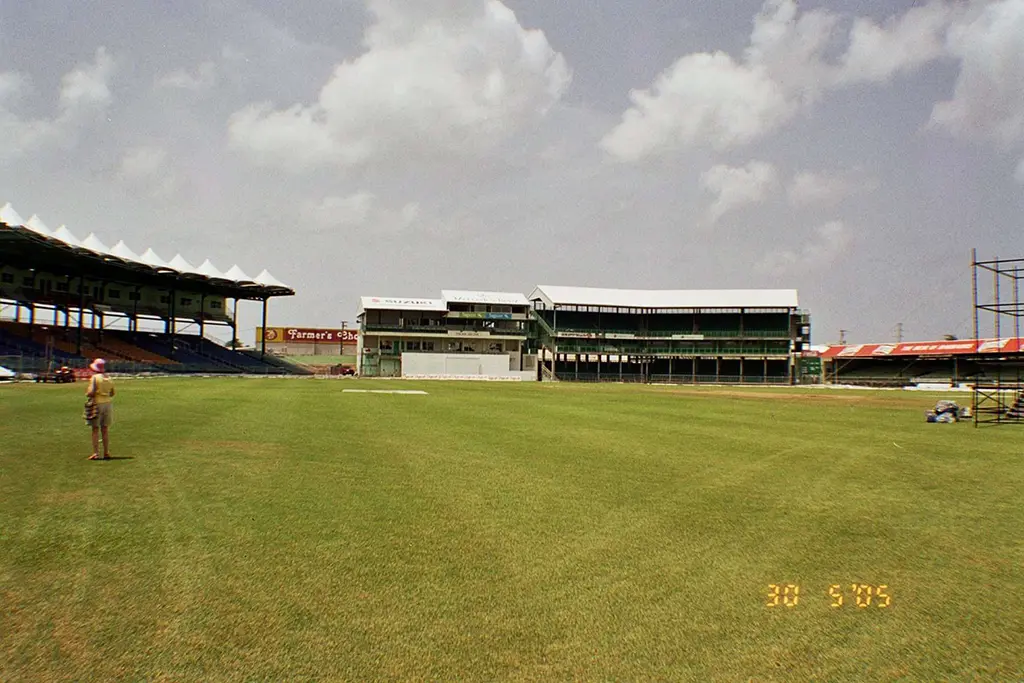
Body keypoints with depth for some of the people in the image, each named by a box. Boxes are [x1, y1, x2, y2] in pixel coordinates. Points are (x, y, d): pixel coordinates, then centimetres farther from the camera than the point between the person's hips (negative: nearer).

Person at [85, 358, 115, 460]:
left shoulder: (95, 378, -11)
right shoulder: (109, 379, 7)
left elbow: (91, 392, -17)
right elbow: (112, 393, 11)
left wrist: (87, 393, 3)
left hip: (97, 403, -5)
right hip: (108, 403, 5)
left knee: (95, 429, 0)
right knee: (105, 429, 10)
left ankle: (95, 453, -2)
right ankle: (106, 453, 11)